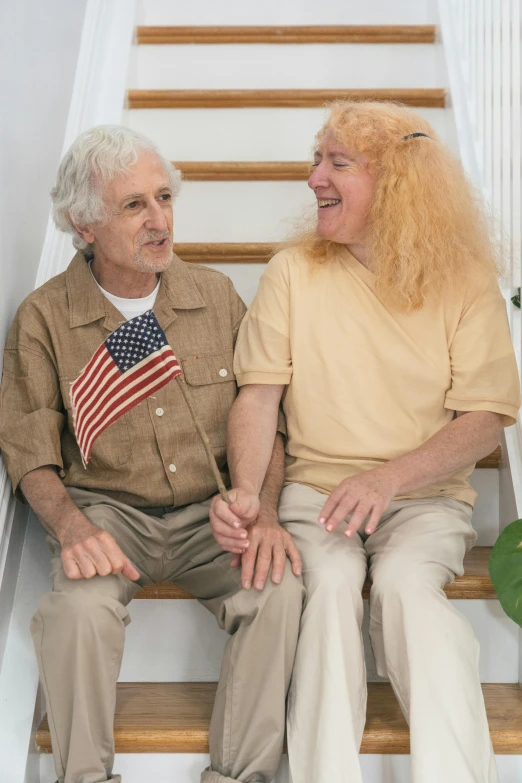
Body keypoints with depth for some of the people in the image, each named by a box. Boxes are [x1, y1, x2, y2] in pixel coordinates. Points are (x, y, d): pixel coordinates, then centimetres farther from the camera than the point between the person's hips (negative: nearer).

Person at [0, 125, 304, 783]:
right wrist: (70, 524, -20)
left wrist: (264, 505, -13)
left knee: (280, 590, -27)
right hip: (105, 510, -1)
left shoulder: (216, 296, 5)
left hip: (210, 509, 2)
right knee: (79, 604, -33)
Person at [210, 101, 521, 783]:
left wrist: (388, 477, -20)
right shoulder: (294, 271, 2)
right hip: (316, 489, 1)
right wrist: (244, 493, -21)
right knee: (330, 584, -28)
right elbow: (258, 395, -2)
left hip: (427, 493, 0)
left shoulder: (465, 280, -1)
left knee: (407, 583, -29)